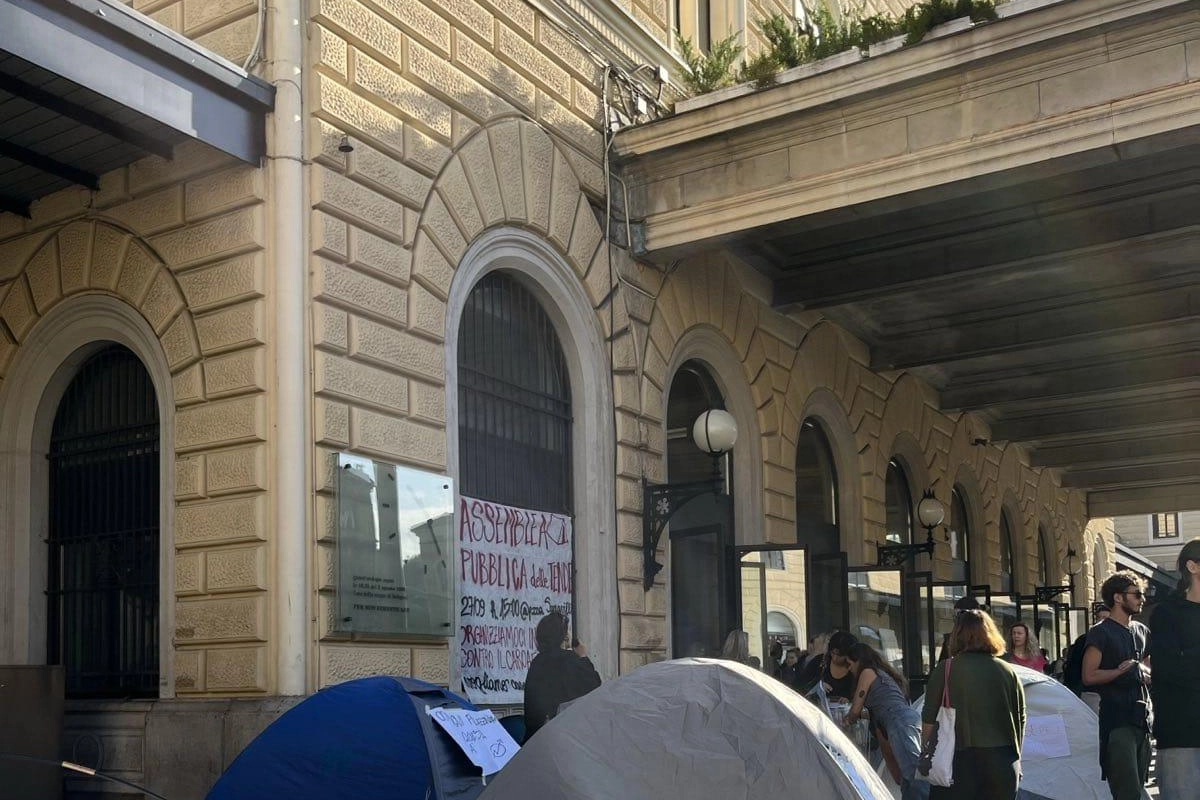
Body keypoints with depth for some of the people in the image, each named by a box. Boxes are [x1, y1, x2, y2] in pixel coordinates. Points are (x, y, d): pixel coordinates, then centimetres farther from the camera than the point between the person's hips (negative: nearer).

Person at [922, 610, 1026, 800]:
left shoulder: (945, 670, -5)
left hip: (960, 762, -4)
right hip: (1003, 765, 4)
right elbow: (1020, 720, 13)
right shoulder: (1008, 672, 6)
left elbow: (929, 720, -4)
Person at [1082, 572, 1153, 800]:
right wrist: (1123, 672, -10)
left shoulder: (1142, 632, 16)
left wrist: (1142, 672, 6)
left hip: (1142, 717, 8)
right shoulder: (1101, 633, -6)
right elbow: (1089, 676, -14)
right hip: (1116, 719, -8)